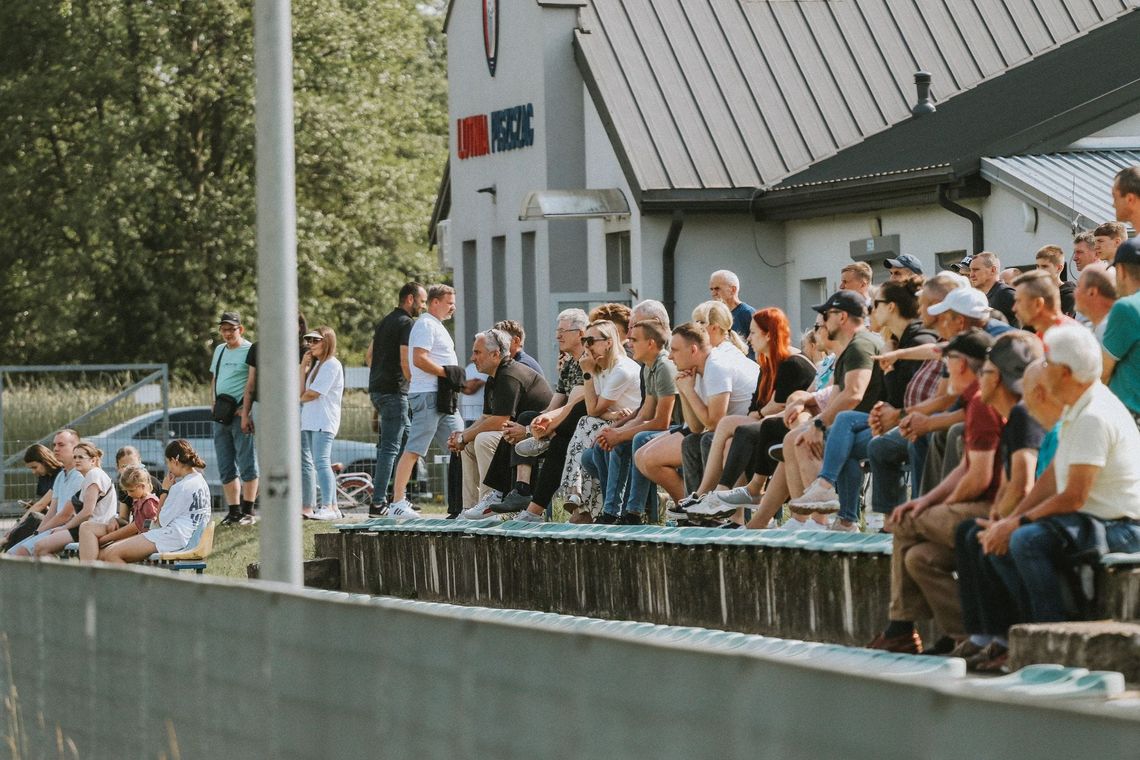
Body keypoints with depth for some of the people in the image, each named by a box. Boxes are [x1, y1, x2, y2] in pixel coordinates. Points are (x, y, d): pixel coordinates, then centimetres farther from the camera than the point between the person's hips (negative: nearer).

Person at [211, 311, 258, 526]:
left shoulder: (250, 351, -7)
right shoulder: (219, 350, 18)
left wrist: (247, 408, -18)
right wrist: (214, 402, 11)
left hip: (241, 414, -8)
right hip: (221, 415, 8)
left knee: (247, 464, -4)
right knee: (226, 467, 7)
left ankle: (248, 510, -1)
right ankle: (234, 511, 12)